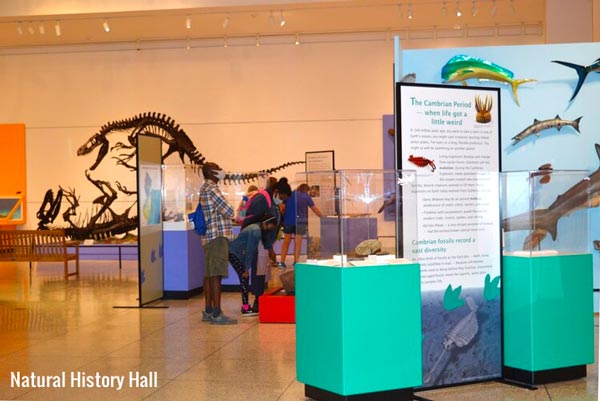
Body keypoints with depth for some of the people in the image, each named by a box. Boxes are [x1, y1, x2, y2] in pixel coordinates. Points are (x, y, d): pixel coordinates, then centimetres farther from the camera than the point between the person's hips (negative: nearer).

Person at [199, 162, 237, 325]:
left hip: (209, 237, 10)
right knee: (216, 274, -11)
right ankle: (216, 314, -12)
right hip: (217, 236, -10)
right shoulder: (211, 188, -12)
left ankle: (208, 311, 16)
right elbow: (228, 211, -14)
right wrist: (229, 213, 7)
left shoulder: (205, 188, 19)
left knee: (209, 274, 11)